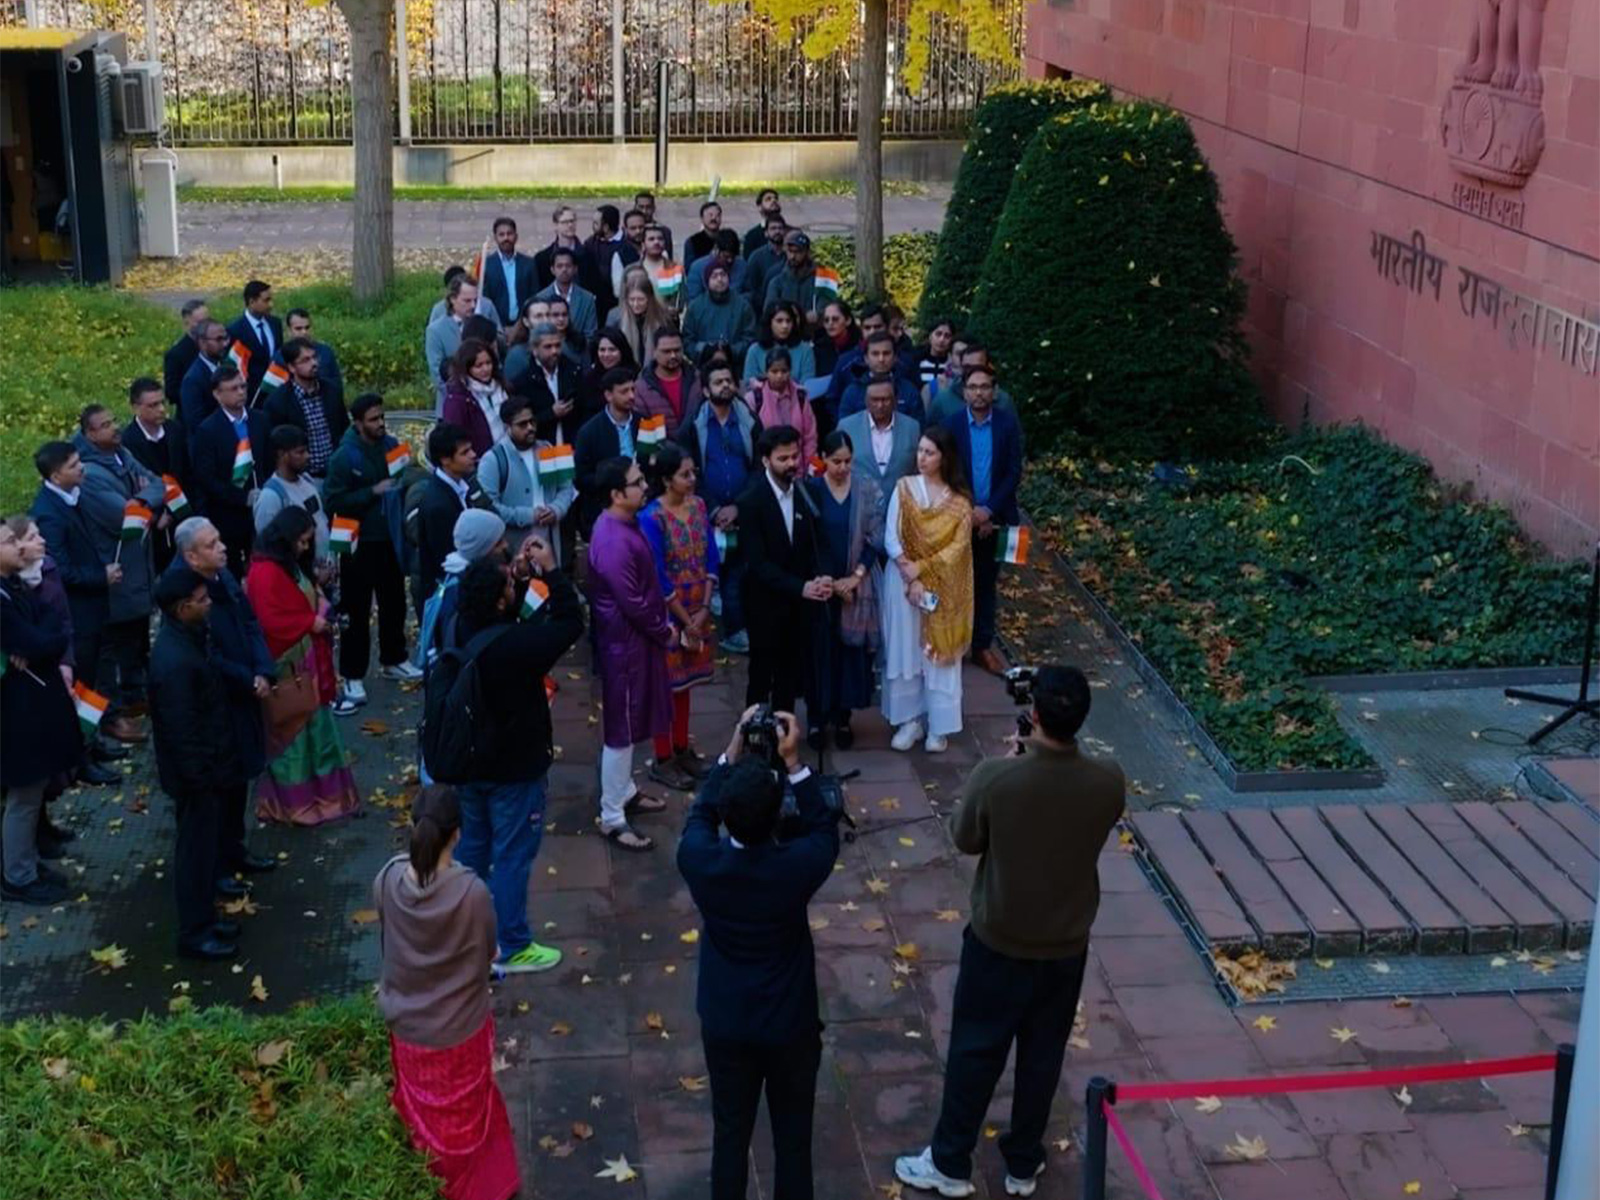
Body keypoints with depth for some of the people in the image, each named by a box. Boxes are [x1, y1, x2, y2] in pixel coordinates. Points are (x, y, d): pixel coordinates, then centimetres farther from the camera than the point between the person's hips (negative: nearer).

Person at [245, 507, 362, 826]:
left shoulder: (291, 565, 10)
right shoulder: (266, 572, -21)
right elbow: (270, 622, -26)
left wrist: (322, 612, 4)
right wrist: (311, 623, -19)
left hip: (305, 662, 10)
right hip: (286, 666, -10)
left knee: (313, 726, 16)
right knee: (291, 731, 1)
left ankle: (320, 792, 26)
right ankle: (291, 803, 13)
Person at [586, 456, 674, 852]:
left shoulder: (624, 523, 3)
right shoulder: (613, 541, -28)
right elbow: (632, 603, -24)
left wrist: (661, 626, 11)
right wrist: (665, 631, -9)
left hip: (636, 637, 10)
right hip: (624, 641, -10)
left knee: (630, 723, 23)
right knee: (621, 728, 0)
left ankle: (625, 792, 39)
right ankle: (612, 818, 10)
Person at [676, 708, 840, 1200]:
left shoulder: (700, 861, -22)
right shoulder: (798, 865, -27)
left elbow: (699, 815, 2)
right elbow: (825, 828, -3)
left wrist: (733, 753, 3)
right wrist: (793, 762, -7)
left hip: (725, 1024, 2)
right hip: (791, 1023, -2)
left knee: (730, 1133, 18)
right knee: (793, 1136, 17)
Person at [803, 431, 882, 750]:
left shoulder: (867, 490, -2)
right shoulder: (810, 489, -6)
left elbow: (876, 538, -1)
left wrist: (856, 576, -10)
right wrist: (825, 581, -10)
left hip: (856, 584, 1)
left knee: (851, 650, 6)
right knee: (819, 650, 3)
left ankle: (842, 718, 18)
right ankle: (816, 719, 14)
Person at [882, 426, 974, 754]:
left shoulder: (959, 500, -3)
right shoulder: (904, 488, -3)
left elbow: (958, 547, -9)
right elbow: (891, 539, -8)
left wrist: (921, 568, -18)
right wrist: (911, 578, -17)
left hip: (943, 587, 0)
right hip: (903, 581, 0)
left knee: (940, 653, 6)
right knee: (905, 651, 6)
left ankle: (938, 726, 15)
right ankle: (910, 719, 18)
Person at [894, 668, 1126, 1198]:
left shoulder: (995, 778, -26)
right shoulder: (1108, 781, -18)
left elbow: (964, 839, -7)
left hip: (999, 942, -2)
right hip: (1067, 945, 2)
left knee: (975, 1052, 15)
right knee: (1043, 1055, 20)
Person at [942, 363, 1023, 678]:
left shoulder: (1008, 424, -3)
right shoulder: (950, 425, -5)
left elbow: (1014, 473, -5)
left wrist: (988, 511, -13)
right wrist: (969, 512, -13)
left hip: (994, 519, 1)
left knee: (986, 582, 11)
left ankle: (983, 645, 20)